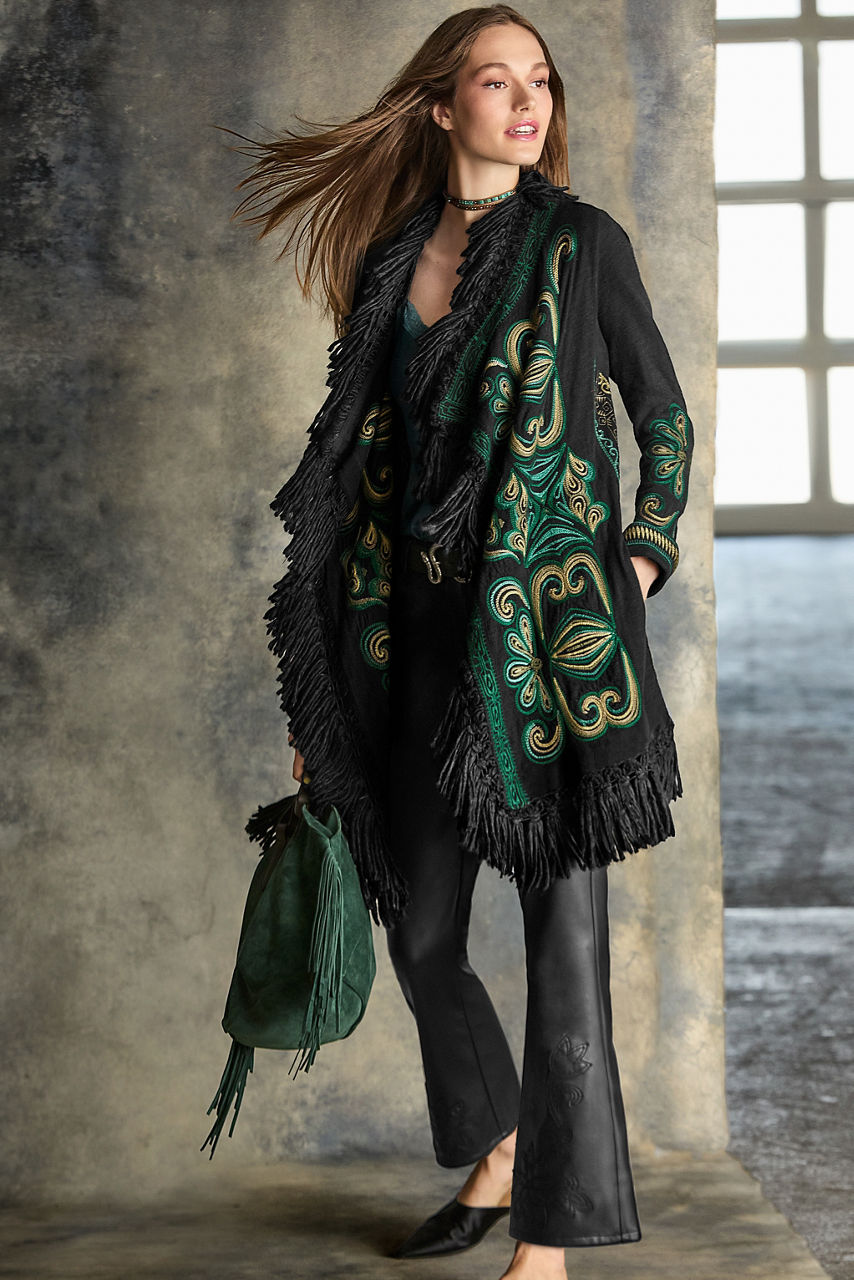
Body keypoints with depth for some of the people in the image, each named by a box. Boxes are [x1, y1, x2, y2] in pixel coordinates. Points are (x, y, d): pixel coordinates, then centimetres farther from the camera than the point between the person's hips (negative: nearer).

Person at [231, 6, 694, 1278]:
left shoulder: (583, 242, 1)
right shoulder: (390, 264, 11)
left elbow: (666, 422, 9)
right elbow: (359, 464, 12)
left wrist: (638, 567, -5)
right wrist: (324, 704, 10)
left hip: (550, 629, -4)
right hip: (421, 629, 5)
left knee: (563, 932, -6)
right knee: (421, 932, 13)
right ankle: (493, 1156, 36)